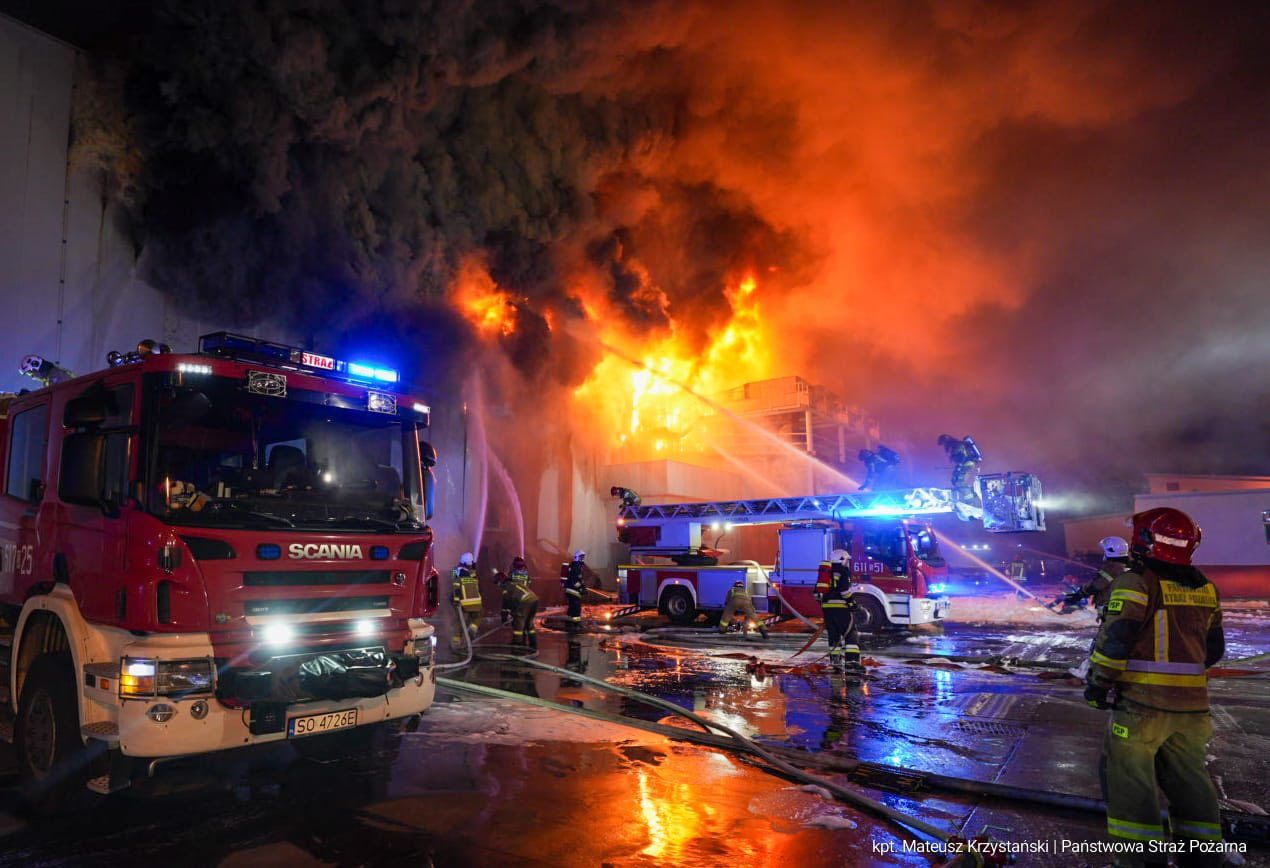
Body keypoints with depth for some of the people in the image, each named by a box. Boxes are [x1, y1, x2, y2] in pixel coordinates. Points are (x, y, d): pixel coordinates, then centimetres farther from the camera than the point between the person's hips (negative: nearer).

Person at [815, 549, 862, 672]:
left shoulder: (825, 571, 19)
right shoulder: (843, 571, -2)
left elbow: (818, 591, 19)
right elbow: (844, 589, -16)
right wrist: (851, 601, -12)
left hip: (826, 606, 7)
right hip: (840, 606, -7)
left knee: (834, 634, 13)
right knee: (851, 633, -5)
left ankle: (835, 661, 12)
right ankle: (851, 660, -15)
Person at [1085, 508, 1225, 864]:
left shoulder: (1136, 583, -14)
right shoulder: (1205, 588, 8)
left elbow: (1114, 640, -18)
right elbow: (1213, 648, 16)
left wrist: (1098, 683, -7)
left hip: (1142, 701, -7)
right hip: (1191, 705, 7)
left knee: (1130, 778, 3)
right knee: (1189, 779, 19)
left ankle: (1145, 855, 5)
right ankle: (1203, 854, 27)